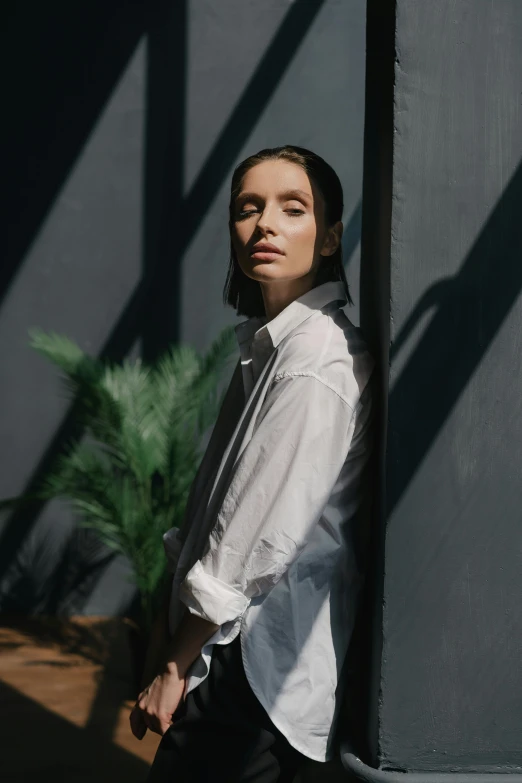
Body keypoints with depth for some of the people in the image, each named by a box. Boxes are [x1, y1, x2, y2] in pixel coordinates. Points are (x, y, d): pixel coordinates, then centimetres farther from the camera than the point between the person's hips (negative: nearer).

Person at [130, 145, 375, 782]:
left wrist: (175, 670, -11)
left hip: (259, 676, -9)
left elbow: (255, 548, -19)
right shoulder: (267, 346, 13)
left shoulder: (317, 366, -18)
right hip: (236, 655, 9)